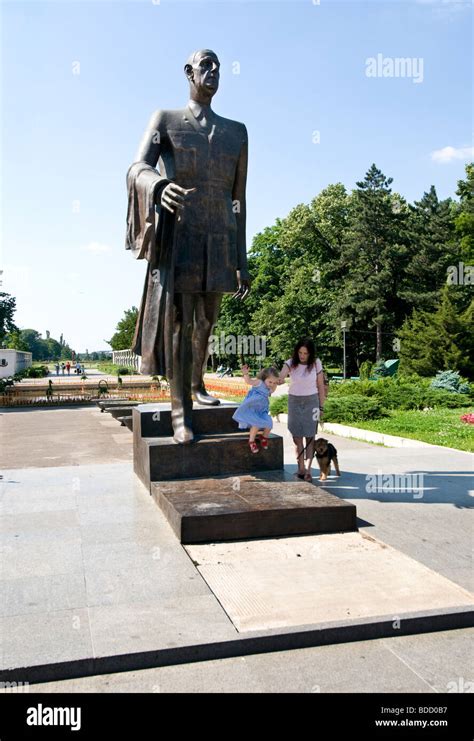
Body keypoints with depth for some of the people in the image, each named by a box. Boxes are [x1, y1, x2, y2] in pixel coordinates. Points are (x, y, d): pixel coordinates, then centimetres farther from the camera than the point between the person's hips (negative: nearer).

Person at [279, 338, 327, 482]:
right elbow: (280, 378, -24)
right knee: (297, 436, 3)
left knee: (310, 436, -5)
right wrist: (278, 380, -48)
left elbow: (321, 386, 0)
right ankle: (301, 468, 11)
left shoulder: (316, 364, -6)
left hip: (311, 401, -1)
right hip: (294, 401, 1)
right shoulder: (290, 363, -7)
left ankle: (308, 470, -8)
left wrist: (321, 407, 0)